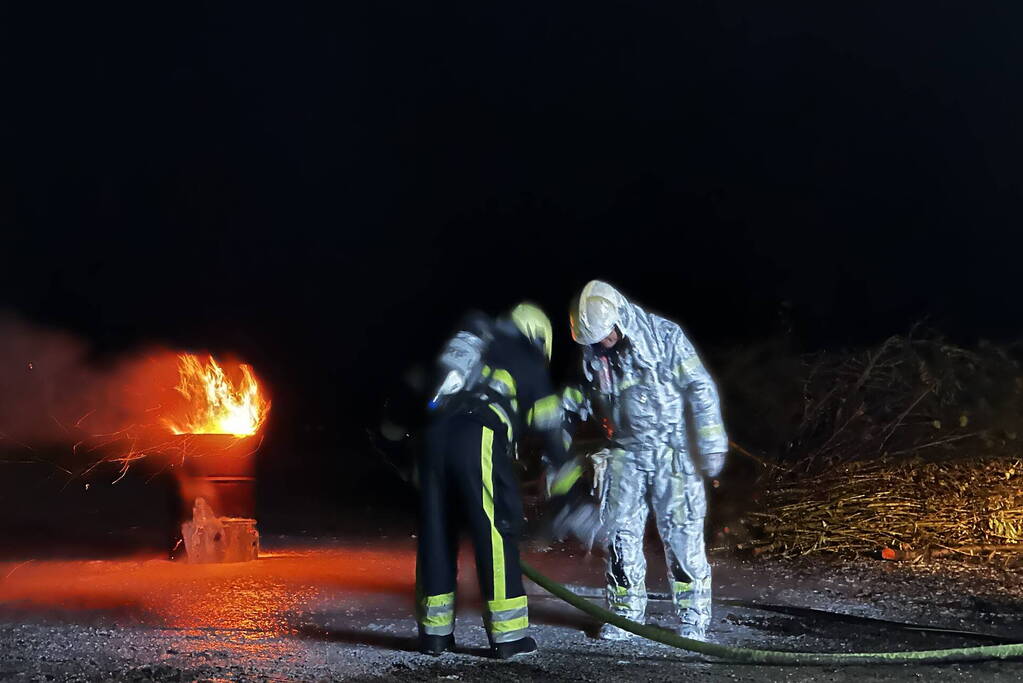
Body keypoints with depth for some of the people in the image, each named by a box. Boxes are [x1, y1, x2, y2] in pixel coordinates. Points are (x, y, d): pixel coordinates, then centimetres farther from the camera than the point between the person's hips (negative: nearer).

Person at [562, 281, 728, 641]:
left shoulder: (664, 335, -13)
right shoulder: (591, 352, 1)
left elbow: (700, 389, -12)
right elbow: (576, 401, 15)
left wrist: (711, 444, -13)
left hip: (674, 452, -4)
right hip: (625, 455, 5)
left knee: (681, 532, -3)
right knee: (620, 531, 5)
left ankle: (693, 618, 9)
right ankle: (625, 612, 19)